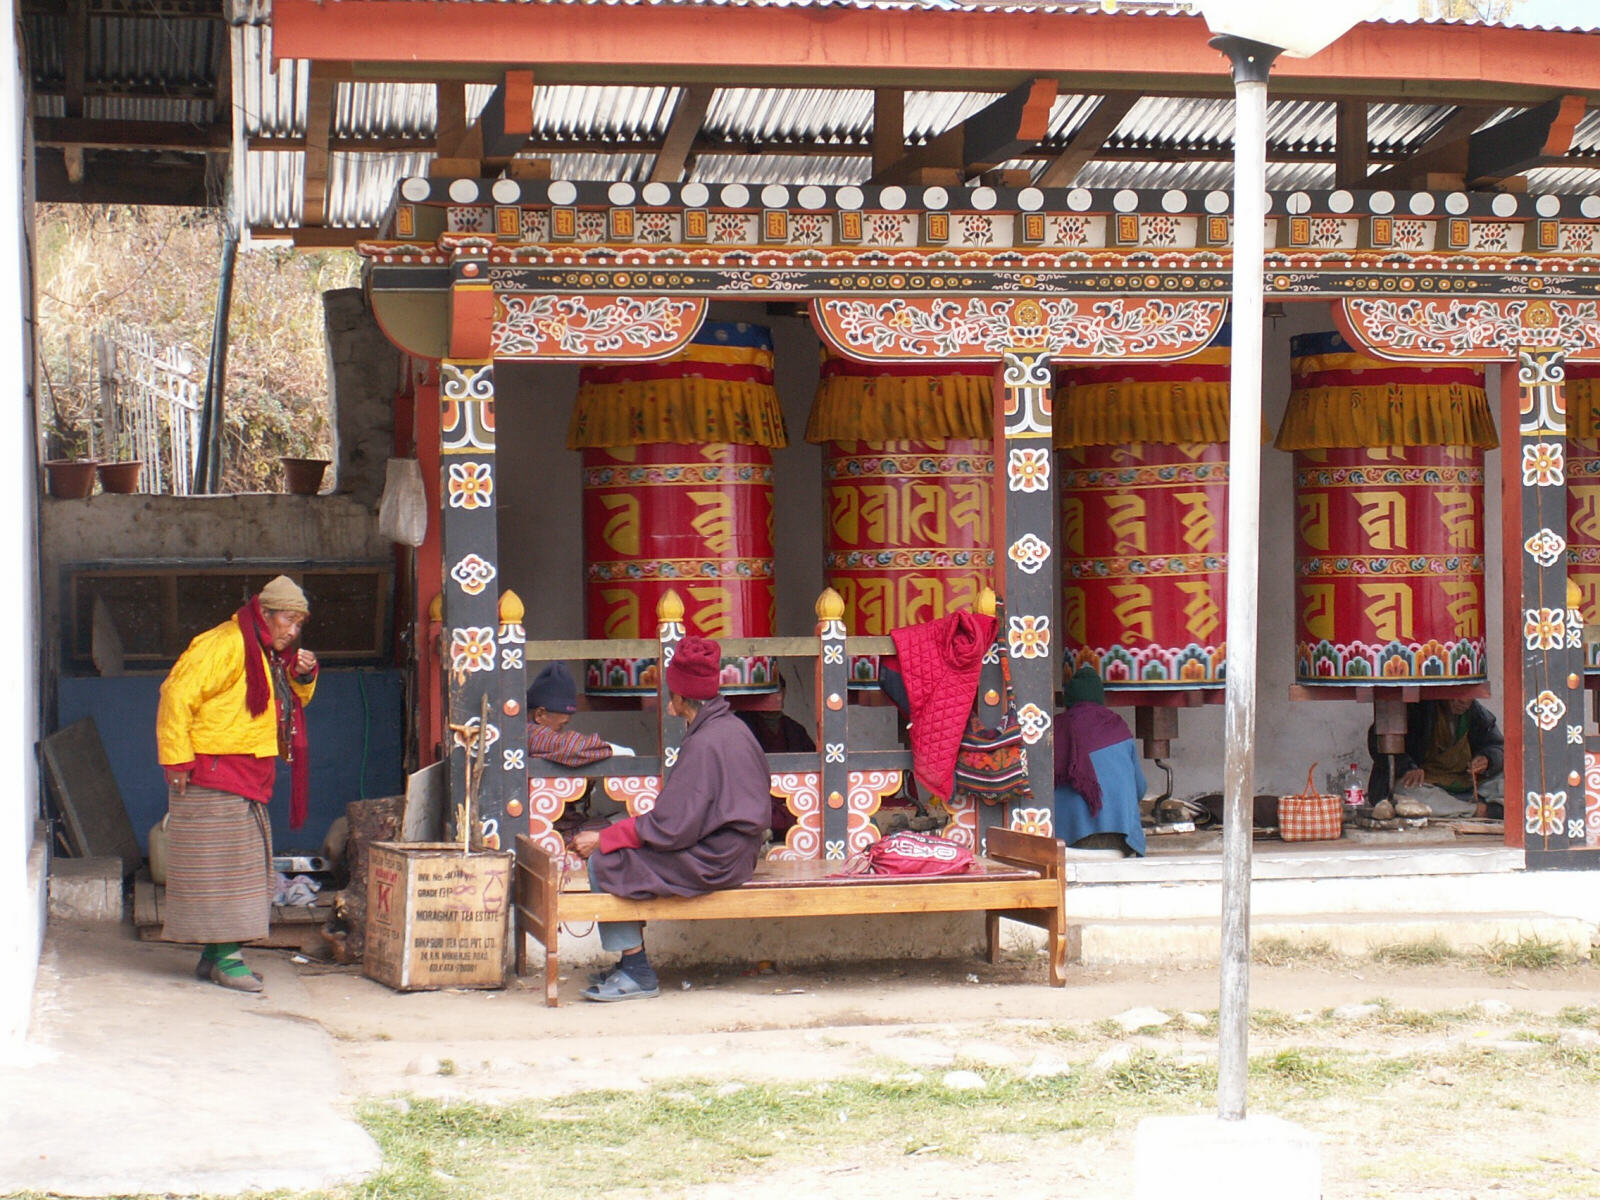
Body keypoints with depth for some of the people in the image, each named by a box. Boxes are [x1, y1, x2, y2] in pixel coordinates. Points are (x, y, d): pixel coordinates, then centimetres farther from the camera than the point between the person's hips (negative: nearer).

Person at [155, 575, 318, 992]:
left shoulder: (272, 656, 16)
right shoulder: (224, 645, -13)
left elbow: (294, 701, 30)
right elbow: (177, 695, -19)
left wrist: (304, 675, 6)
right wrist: (177, 759, -22)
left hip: (248, 783, 10)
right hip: (212, 778, -10)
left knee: (243, 865, 11)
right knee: (219, 864, -8)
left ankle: (215, 955, 17)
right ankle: (223, 958, -6)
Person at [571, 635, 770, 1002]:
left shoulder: (703, 745, -22)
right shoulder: (731, 727, 8)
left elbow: (672, 829, -23)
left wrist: (603, 838, -14)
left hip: (713, 862, -10)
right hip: (732, 849, 10)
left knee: (604, 862, -9)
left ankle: (637, 974, -2)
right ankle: (631, 966, 15)